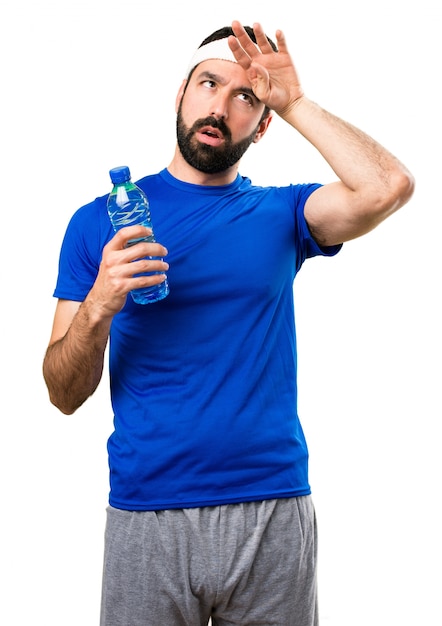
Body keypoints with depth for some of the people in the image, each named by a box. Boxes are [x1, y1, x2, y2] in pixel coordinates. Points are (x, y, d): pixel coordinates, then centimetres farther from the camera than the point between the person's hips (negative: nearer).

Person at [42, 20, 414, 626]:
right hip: (146, 518, 0)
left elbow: (389, 187, -17)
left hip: (275, 511, 1)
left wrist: (294, 102, -9)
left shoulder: (280, 213, 4)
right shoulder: (101, 221, 2)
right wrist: (99, 306, -18)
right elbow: (64, 395, 0)